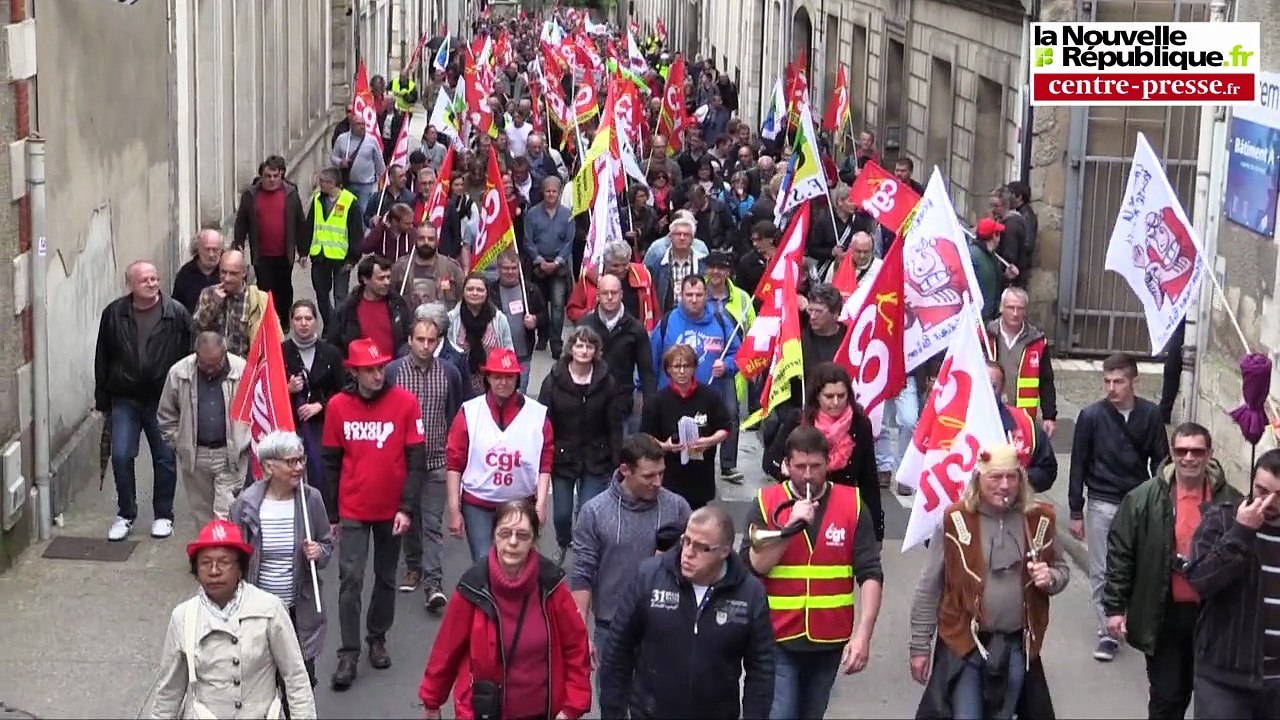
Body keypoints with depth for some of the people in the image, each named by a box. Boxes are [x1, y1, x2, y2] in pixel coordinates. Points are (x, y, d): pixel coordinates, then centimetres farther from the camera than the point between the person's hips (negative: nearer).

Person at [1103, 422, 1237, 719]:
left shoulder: (1230, 502, -4)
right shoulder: (1144, 499, -7)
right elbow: (1119, 554, -4)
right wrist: (1114, 607, -6)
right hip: (1164, 614, -2)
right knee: (1167, 696, 5)